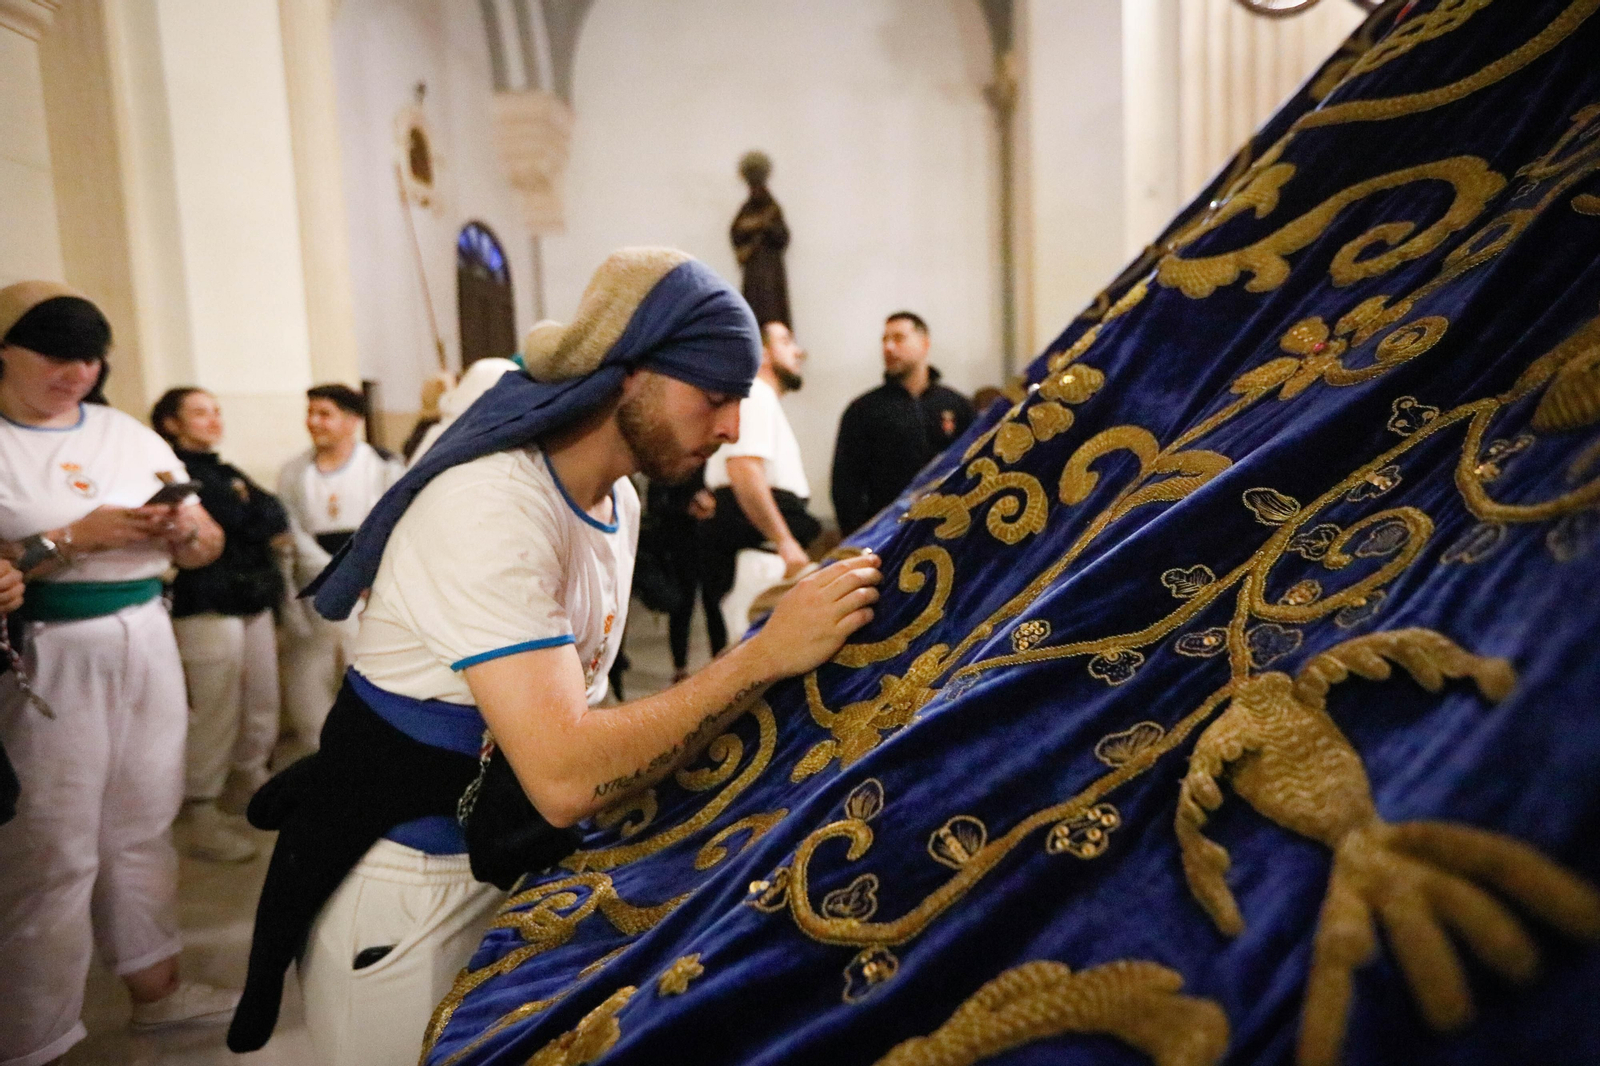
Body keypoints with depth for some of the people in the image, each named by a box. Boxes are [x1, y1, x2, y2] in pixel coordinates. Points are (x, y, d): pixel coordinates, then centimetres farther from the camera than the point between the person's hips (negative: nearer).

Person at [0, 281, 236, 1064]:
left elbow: (207, 549, 12)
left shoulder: (127, 433, 11)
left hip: (147, 643, 5)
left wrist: (182, 529, -8)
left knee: (144, 827, 14)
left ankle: (154, 987, 30)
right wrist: (69, 539, -18)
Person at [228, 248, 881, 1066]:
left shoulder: (617, 499, 1)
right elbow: (564, 777, -35)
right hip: (403, 888, -7)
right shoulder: (492, 510, -27)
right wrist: (765, 655, -33)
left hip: (509, 866, 8)